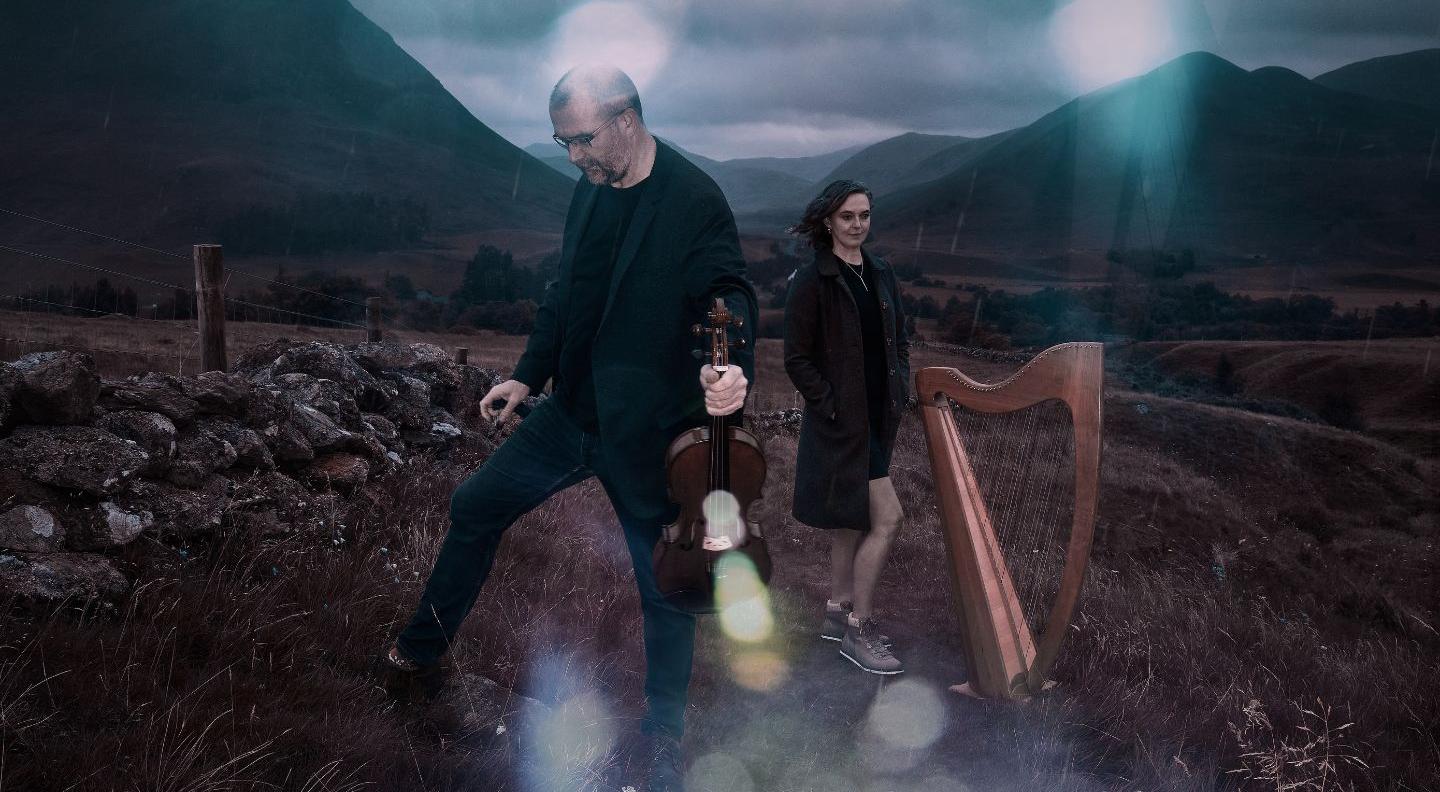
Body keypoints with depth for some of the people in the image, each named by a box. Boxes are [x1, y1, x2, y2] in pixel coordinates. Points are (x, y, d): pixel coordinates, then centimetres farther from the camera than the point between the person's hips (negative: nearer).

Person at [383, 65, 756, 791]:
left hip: (647, 432, -6)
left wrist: (730, 368, -45)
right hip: (571, 414, 7)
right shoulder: (589, 193, 6)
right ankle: (423, 647, 37)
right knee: (474, 508, 14)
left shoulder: (694, 201, -16)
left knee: (663, 584, 6)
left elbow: (729, 294, -25)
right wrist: (528, 376, 17)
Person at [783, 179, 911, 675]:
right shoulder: (811, 281, -12)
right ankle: (859, 628, 4)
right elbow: (797, 359, -12)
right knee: (887, 519, -9)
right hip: (842, 423, -7)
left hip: (878, 419, 7)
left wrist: (901, 393, 6)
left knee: (853, 520, 16)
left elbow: (899, 340, 18)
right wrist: (835, 409, -15)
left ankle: (838, 613, 30)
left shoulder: (880, 274, 9)